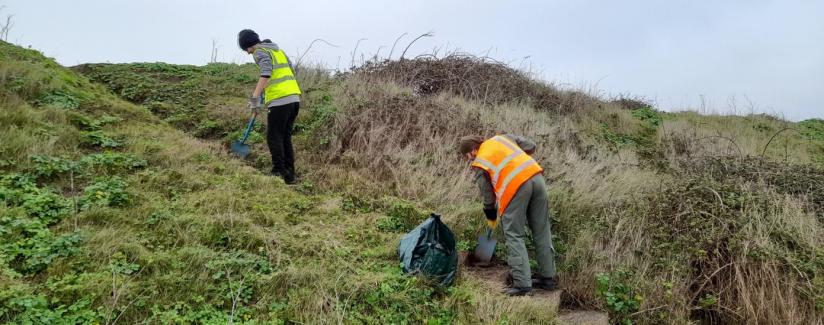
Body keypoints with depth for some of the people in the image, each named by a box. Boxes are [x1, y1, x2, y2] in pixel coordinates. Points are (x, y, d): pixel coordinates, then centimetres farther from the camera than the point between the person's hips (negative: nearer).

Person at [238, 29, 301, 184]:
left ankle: (279, 173, 0)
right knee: (286, 137, 13)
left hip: (280, 100, -8)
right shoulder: (277, 49, 23)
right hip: (294, 97, 8)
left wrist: (255, 97, -25)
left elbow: (266, 73, -20)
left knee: (274, 137, 0)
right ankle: (290, 174, 14)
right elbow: (291, 69, 25)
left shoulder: (260, 52, -2)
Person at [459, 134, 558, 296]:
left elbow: (487, 196, 14)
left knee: (514, 235, 5)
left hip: (515, 186, -6)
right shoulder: (501, 138, 23)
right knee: (542, 231, 13)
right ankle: (547, 278, 23)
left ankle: (522, 283, 1)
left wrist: (491, 219, 28)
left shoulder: (479, 164, 10)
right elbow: (530, 146, 20)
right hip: (536, 176, 6)